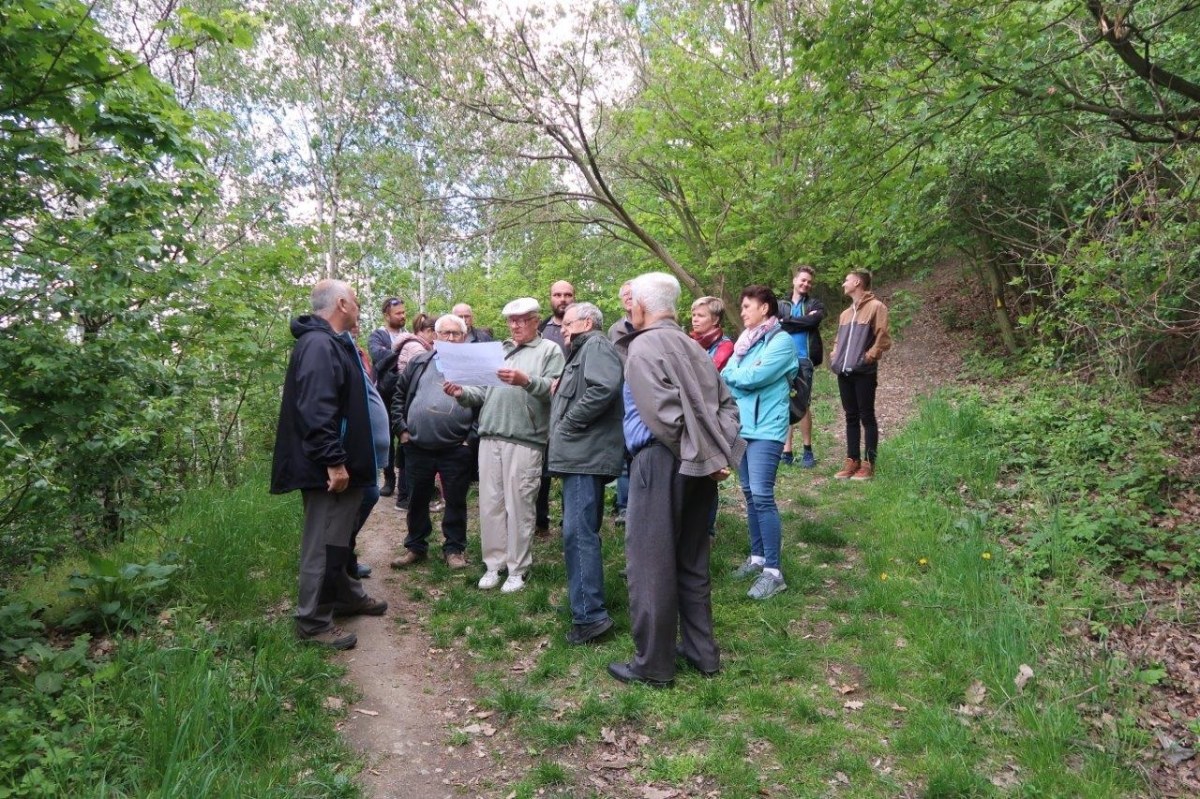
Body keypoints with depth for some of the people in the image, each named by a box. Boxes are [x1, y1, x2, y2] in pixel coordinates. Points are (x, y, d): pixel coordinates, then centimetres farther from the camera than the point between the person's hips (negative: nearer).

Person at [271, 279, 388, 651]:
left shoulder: (333, 343, 17)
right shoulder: (318, 345, -18)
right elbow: (315, 409, -27)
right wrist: (333, 461, -28)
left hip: (343, 464, 11)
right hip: (328, 469, -11)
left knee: (337, 538, 22)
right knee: (323, 544, -3)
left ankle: (346, 595, 36)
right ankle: (313, 622, 7)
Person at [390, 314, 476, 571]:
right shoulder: (419, 363, 8)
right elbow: (399, 396, 13)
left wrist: (472, 437, -8)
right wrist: (401, 429, 4)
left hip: (456, 450, -2)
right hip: (417, 447, 3)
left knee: (456, 501, 7)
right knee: (417, 500, 13)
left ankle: (454, 548, 21)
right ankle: (415, 547, 28)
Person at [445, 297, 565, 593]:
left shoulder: (549, 350, 6)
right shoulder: (497, 351, 23)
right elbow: (484, 392, 18)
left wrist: (526, 381, -23)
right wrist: (462, 392, -1)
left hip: (525, 439, -5)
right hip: (490, 436, 5)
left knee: (519, 505, -1)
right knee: (490, 503, 6)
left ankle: (518, 569, 10)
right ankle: (493, 564, 18)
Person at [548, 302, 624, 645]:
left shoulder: (597, 345, -7)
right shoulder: (583, 351, 26)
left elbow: (603, 388, -25)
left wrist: (570, 422, -17)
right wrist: (560, 390, 10)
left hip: (586, 455, -11)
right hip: (580, 455, 11)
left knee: (578, 533, -13)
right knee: (580, 532, 16)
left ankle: (590, 614, -10)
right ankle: (586, 602, 26)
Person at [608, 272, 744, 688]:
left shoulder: (642, 347, -9)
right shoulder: (690, 346, 15)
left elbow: (664, 412, -20)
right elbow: (726, 402, 13)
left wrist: (705, 455, -13)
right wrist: (717, 452, 5)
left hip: (662, 461, -8)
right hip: (695, 463, 8)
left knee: (651, 562, 1)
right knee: (691, 559, 17)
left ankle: (653, 664, 10)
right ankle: (702, 650, 26)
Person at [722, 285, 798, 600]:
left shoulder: (781, 341, -9)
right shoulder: (746, 340, 15)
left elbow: (753, 377, -18)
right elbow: (728, 376, 11)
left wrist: (730, 373, -2)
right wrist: (736, 376, -9)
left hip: (766, 428, -8)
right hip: (741, 425, 8)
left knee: (762, 496, -11)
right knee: (750, 494, 13)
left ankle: (773, 572, -6)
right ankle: (757, 557, 24)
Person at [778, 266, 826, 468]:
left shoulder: (816, 305, 10)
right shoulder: (780, 305, 14)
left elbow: (812, 321, -12)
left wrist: (787, 321, -5)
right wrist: (802, 321, -8)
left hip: (804, 360, -2)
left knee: (802, 405, -2)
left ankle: (807, 450, 9)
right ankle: (786, 450, 5)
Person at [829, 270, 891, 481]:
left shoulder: (875, 307, -4)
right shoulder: (845, 313, 20)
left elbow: (883, 338, -10)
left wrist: (869, 357, -15)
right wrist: (834, 356, 10)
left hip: (864, 372, -7)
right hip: (844, 373, 7)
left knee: (867, 417, -2)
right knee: (851, 417, 9)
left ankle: (869, 464, 1)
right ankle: (852, 460, 14)